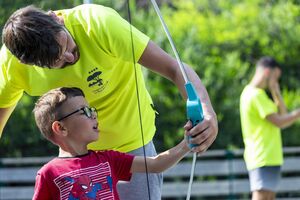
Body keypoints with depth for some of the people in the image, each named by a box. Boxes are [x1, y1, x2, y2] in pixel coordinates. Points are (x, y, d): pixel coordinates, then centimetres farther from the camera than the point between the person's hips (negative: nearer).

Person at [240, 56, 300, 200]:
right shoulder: (256, 95, -15)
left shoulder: (251, 93, 17)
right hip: (264, 159, -11)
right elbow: (280, 122, -19)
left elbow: (282, 115, 16)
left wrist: (276, 93, 7)